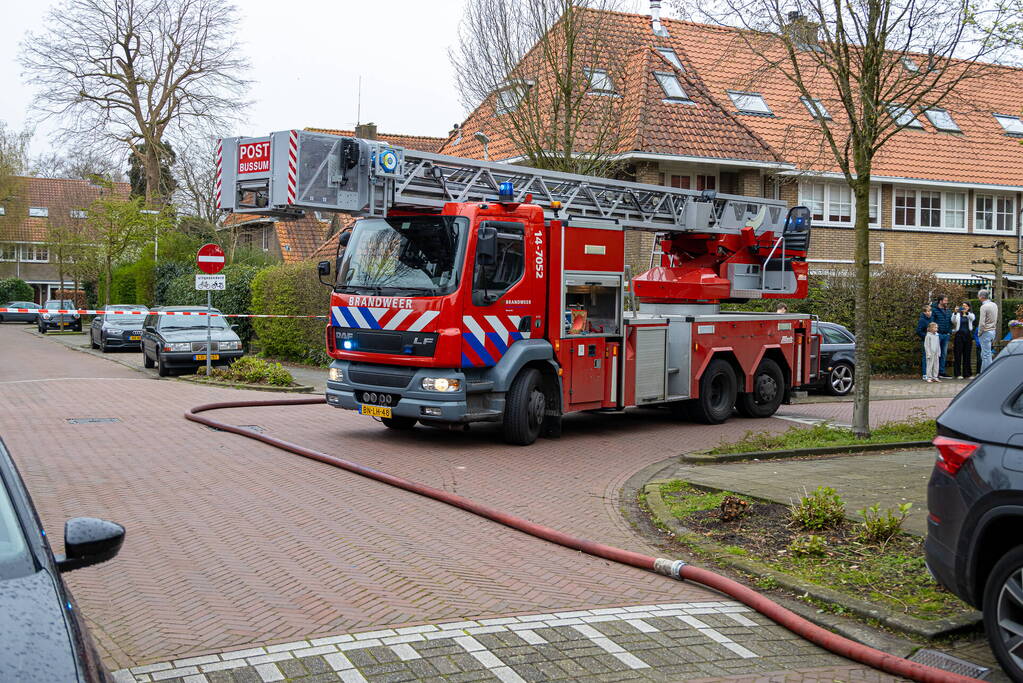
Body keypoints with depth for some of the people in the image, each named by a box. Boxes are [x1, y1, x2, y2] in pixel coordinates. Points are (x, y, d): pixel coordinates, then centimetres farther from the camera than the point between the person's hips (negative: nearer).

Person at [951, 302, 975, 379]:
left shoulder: (970, 314, 11)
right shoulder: (957, 314, 8)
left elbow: (973, 318, -13)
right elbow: (953, 321, -12)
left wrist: (966, 312, -31)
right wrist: (955, 313, -30)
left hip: (968, 335, 2)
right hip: (959, 335, -2)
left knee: (967, 355, 3)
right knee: (958, 355, -5)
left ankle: (966, 374, 9)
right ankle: (958, 374, -4)